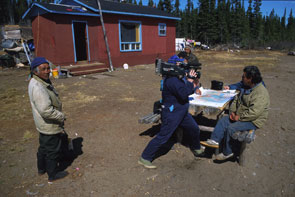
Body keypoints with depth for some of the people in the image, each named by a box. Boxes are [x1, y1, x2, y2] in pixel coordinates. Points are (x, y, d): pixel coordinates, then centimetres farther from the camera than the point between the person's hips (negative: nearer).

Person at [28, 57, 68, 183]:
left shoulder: (39, 82, 4)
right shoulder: (38, 88, -29)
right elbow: (46, 110, -33)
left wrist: (59, 115, 16)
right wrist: (61, 116, -18)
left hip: (43, 125, 10)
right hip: (50, 126, -10)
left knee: (44, 147, 27)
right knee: (53, 150, 8)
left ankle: (41, 169, 48)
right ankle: (53, 175, 27)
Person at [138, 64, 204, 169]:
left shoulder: (180, 76, 8)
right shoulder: (172, 80, -24)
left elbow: (190, 91, 14)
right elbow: (184, 94, -30)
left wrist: (192, 79, -2)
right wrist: (190, 81, -15)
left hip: (182, 112, 10)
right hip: (172, 114, -10)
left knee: (194, 129, 21)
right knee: (163, 137, -5)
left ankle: (196, 149, 49)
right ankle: (145, 158, 8)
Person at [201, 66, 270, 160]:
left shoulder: (261, 93, -24)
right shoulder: (246, 87, 8)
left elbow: (254, 112, -31)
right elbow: (236, 99, 15)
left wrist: (239, 117, -23)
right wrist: (232, 112, 0)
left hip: (253, 121, -9)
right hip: (239, 115, 9)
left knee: (231, 128, -21)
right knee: (223, 121, -4)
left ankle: (227, 152, -3)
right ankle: (214, 140, -7)